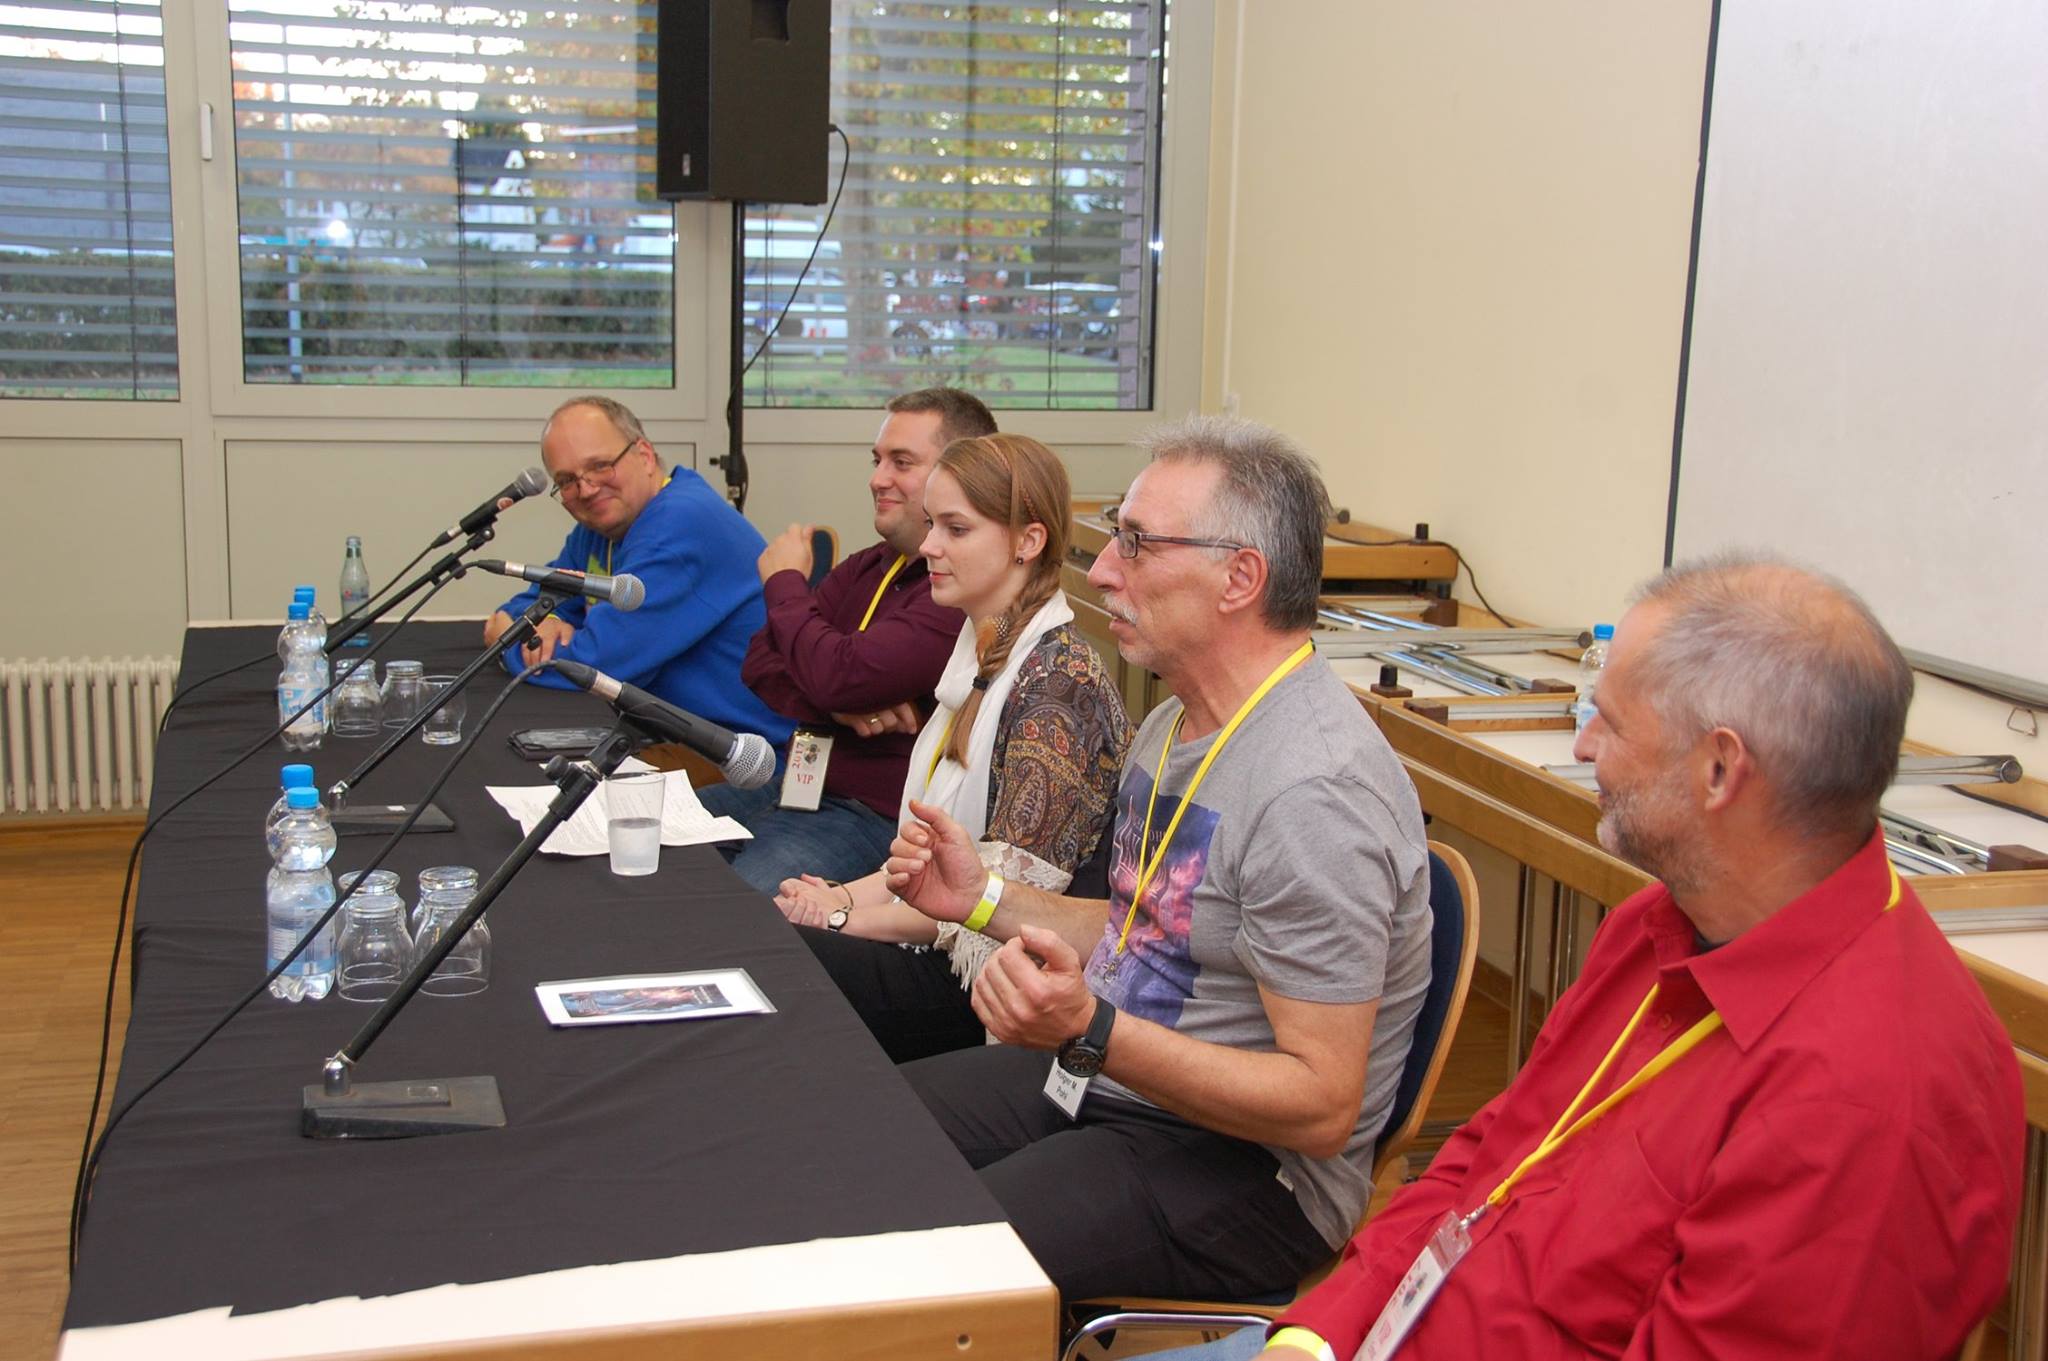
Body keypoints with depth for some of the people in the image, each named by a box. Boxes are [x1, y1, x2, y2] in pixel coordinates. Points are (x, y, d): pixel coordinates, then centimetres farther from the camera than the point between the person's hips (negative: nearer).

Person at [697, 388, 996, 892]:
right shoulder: (867, 568, 12)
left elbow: (840, 676, -24)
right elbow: (759, 663, 8)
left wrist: (785, 581, -4)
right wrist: (843, 708, -14)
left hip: (879, 818, -9)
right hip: (801, 787, 9)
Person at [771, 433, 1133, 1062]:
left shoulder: (1060, 679, -17)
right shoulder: (985, 651, 13)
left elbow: (1009, 897, -20)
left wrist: (853, 916, -12)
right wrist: (849, 896, -1)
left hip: (987, 974, -8)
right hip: (934, 936, 8)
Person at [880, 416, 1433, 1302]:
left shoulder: (1315, 790, -25)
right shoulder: (1177, 724, 9)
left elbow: (1323, 1108, -25)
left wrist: (1090, 1030, -33)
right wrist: (985, 898, 9)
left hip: (1241, 1166, -9)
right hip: (1106, 1080, 10)